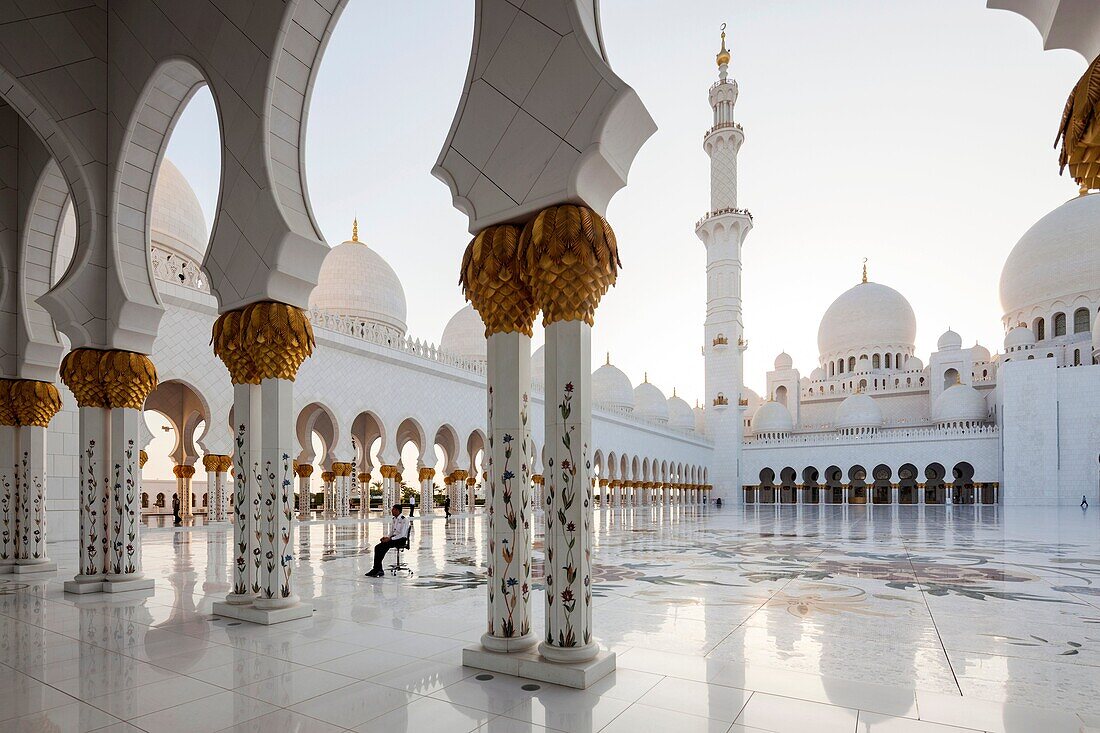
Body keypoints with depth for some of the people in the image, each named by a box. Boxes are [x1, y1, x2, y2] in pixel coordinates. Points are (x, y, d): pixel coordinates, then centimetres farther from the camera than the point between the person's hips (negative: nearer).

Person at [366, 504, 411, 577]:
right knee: (377, 547, -15)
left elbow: (402, 534, -18)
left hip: (401, 539, -8)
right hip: (393, 538, 8)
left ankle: (376, 569, -20)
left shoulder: (404, 520, -10)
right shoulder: (394, 519, 17)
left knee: (384, 546, -28)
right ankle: (379, 570, -19)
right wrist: (386, 537, -1)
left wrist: (390, 539, -21)